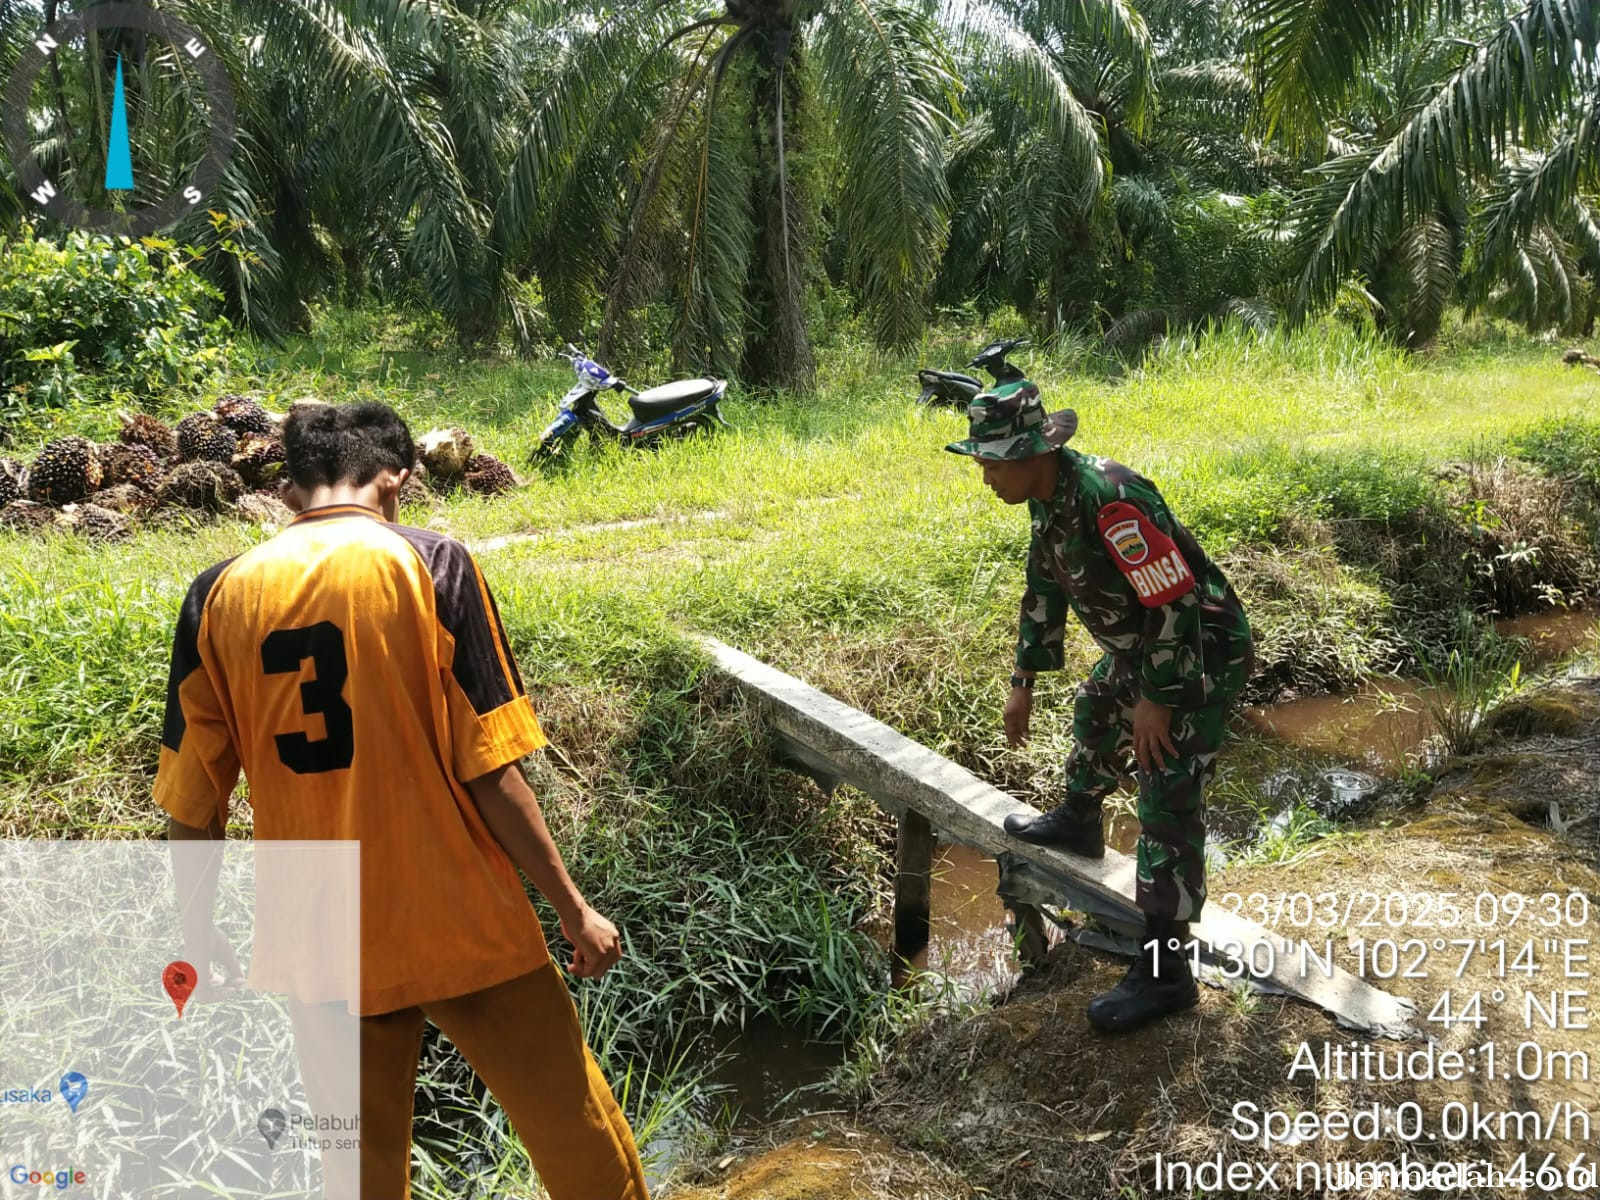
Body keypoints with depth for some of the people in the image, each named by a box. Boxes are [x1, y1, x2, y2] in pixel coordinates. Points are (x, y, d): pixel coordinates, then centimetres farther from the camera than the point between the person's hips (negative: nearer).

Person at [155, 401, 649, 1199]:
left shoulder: (218, 597, 0)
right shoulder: (429, 564, -9)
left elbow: (193, 804, 3)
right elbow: (487, 770, -12)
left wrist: (200, 937, 17)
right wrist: (572, 907, -3)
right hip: (460, 928, -4)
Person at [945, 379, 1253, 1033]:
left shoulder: (1109, 499, -33)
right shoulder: (1048, 497, -1)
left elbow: (1174, 602, -31)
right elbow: (1044, 588, 11)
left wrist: (1156, 700, -25)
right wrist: (1023, 682, 13)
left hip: (1201, 654, -10)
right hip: (1140, 646, 10)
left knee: (1168, 802, -10)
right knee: (1095, 715, 29)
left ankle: (1163, 973, -1)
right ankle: (1078, 822, 58)